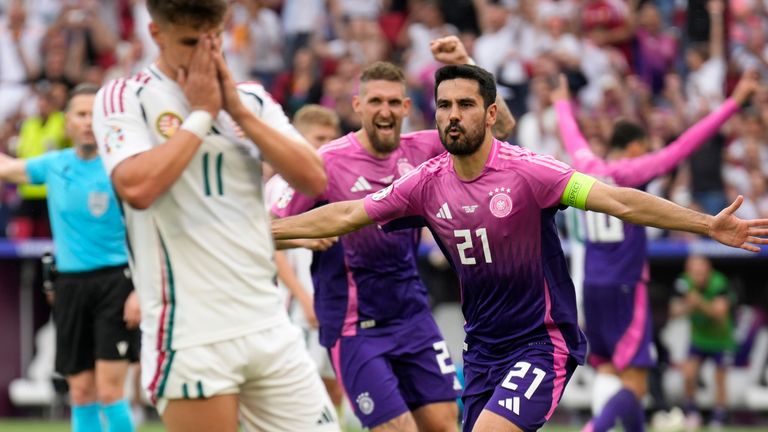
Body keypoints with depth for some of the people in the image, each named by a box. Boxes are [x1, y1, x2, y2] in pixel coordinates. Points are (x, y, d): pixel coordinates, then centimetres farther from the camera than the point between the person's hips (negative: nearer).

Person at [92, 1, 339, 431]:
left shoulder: (251, 98, 13)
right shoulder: (125, 99, -1)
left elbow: (314, 179, 2)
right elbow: (137, 187, -19)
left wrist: (239, 111, -5)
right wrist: (201, 113, -9)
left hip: (270, 326, 5)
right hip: (191, 339, -5)